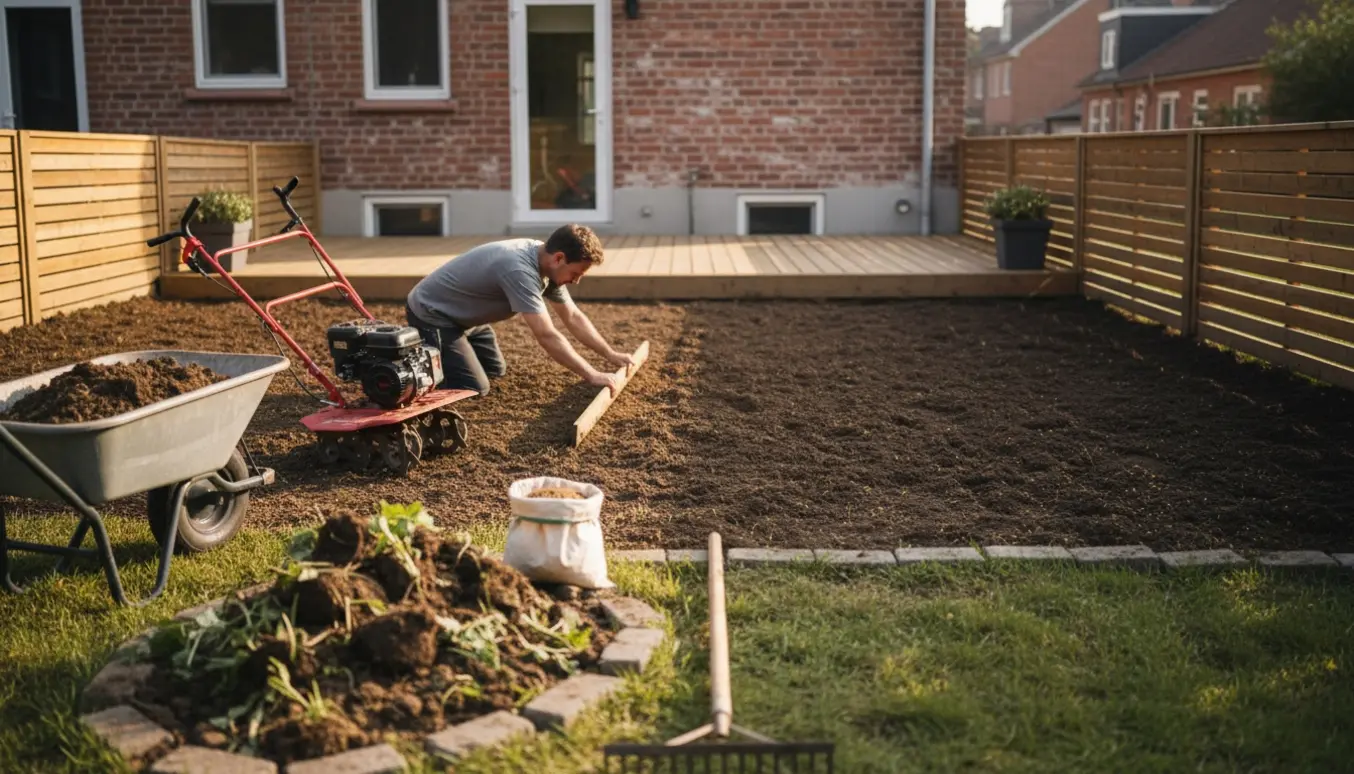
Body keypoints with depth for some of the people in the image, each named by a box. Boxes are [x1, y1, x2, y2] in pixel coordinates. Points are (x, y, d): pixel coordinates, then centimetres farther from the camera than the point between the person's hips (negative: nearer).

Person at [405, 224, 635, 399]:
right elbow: (547, 336, -37)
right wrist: (592, 376, -33)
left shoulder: (547, 263, -6)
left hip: (464, 316, 10)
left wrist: (611, 355, 2)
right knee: (474, 389, -16)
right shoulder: (520, 270, -35)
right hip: (431, 314, -9)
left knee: (495, 370, 19)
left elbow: (573, 317, 5)